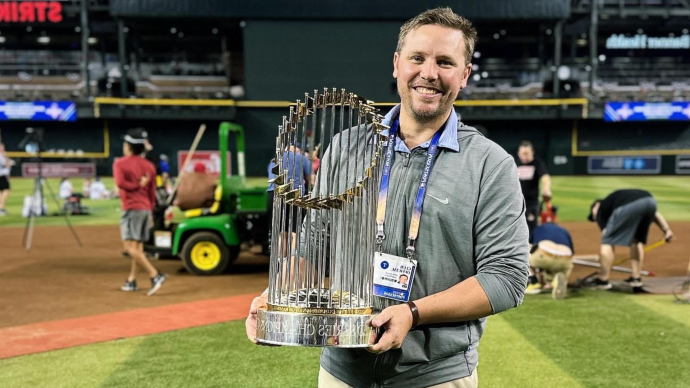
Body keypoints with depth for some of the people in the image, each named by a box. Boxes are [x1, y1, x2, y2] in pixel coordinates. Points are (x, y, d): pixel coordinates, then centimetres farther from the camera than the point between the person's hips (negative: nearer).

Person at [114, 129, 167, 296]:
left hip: (131, 208, -7)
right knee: (138, 247, 14)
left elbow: (120, 182, -24)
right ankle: (132, 280, 22)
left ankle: (155, 275, -23)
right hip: (146, 208, 7)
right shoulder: (149, 166, 13)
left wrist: (138, 185, -11)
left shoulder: (120, 163, -5)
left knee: (131, 247, -11)